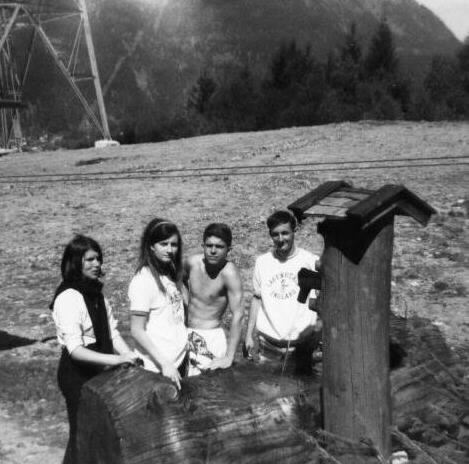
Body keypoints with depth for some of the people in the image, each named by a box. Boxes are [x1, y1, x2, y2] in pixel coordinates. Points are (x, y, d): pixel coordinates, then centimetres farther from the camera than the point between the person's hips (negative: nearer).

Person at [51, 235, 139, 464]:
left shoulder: (96, 293, 6)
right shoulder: (69, 298, -19)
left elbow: (112, 333, 5)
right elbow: (75, 350, -24)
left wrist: (129, 356, -11)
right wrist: (115, 359, -32)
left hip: (96, 369, 7)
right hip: (77, 373, -7)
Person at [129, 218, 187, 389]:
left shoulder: (171, 273, 5)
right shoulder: (143, 280, -17)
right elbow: (137, 330, -18)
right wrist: (164, 363, -21)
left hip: (178, 360, 7)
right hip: (157, 367, -7)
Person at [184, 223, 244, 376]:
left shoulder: (229, 272, -22)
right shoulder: (193, 262, -7)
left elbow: (238, 315, -24)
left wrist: (229, 357, -26)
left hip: (210, 337, -5)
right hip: (186, 333, 6)